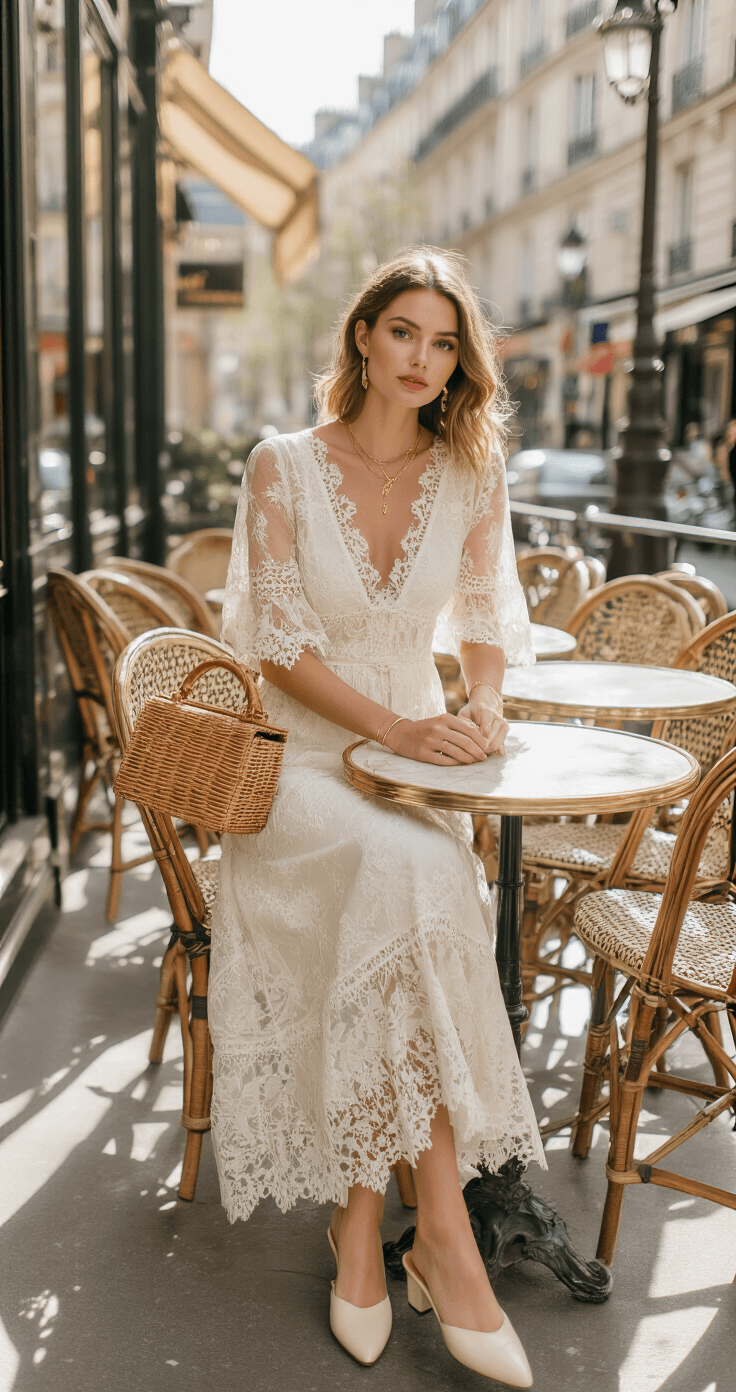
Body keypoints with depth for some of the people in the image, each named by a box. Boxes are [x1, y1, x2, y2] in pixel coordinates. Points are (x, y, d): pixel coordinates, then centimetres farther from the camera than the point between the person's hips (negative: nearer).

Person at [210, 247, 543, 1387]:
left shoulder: (471, 476, 5)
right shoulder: (283, 468, -4)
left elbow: (487, 618, 12)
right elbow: (282, 644, -8)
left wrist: (482, 705, -11)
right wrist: (394, 728, -20)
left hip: (422, 754, 3)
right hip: (297, 759, -3)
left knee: (391, 919, -30)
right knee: (411, 878, -34)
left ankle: (361, 1222, -15)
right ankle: (442, 1228, -27)